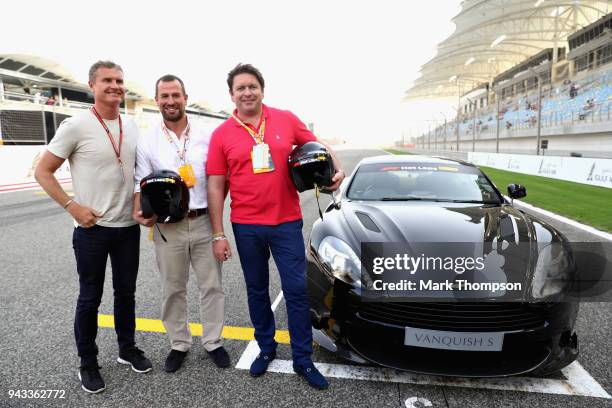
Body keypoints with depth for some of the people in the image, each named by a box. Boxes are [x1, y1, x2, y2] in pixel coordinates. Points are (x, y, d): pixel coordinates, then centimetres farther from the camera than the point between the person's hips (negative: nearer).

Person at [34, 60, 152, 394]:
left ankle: (127, 348, 35)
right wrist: (72, 206, -15)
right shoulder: (76, 126, -10)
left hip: (129, 226, 5)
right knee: (90, 297, 9)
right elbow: (42, 172, -6)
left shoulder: (132, 127, 5)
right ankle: (87, 363, 27)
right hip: (92, 229, -4)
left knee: (126, 292, 16)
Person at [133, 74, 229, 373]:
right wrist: (139, 212, -14)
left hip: (204, 222, 0)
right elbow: (142, 183, 3)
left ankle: (213, 341, 27)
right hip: (168, 226, 0)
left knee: (211, 285, 8)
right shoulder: (147, 142, 3)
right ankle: (179, 344, 30)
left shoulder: (207, 135, 2)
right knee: (172, 289, 12)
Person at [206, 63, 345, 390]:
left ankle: (303, 359, 21)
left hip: (287, 222, 0)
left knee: (297, 290, 4)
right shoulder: (222, 134, -1)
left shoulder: (286, 120, 0)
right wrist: (218, 235, -3)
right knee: (256, 290, 15)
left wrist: (336, 169, -7)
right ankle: (266, 348, 36)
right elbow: (215, 187, -1)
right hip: (246, 226, 1)